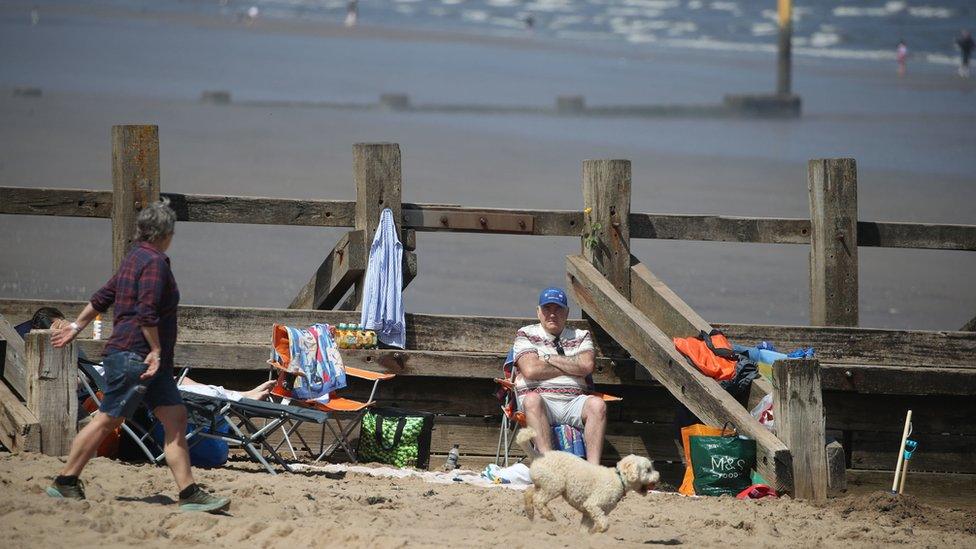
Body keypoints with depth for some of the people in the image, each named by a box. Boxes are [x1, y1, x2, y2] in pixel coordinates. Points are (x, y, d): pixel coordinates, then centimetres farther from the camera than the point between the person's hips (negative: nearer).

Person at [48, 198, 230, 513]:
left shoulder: (136, 258, 18)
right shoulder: (154, 262, -13)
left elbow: (102, 297, 25)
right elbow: (146, 312, -22)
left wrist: (76, 327, 32)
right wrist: (156, 351, -18)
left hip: (151, 360, 10)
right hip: (133, 355, -10)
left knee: (175, 418, 1)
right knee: (108, 420, -4)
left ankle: (189, 494, -4)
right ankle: (64, 483, 5)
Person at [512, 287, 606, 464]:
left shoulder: (580, 336, 21)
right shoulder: (526, 335, 13)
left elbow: (587, 365, -1)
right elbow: (530, 370, -6)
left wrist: (548, 358, 1)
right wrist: (571, 368, 2)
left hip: (573, 403, 2)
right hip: (541, 399, -2)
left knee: (597, 404, -29)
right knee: (532, 399, -37)